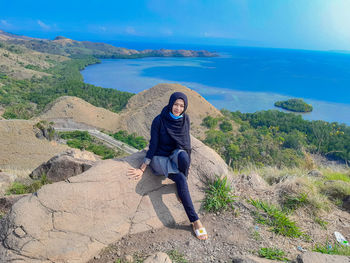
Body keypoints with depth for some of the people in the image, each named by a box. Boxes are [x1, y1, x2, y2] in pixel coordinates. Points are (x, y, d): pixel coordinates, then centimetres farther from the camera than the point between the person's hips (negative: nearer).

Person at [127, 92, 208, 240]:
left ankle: (181, 192, -15)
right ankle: (195, 221, -27)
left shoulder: (185, 119, 0)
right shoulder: (159, 120, -13)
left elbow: (186, 142, 9)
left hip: (177, 155, 3)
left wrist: (185, 156, -6)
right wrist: (142, 169, -13)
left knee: (183, 155, -36)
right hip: (160, 158, -3)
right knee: (180, 178, -31)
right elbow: (153, 145, -11)